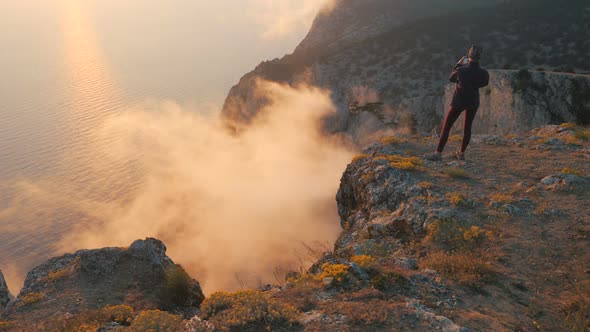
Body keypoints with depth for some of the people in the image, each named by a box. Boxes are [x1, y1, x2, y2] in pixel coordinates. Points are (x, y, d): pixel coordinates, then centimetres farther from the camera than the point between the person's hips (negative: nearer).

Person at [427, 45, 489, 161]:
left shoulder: (461, 70, -21)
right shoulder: (484, 73, -14)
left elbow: (451, 79, 0)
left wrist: (459, 64, 6)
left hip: (459, 101, -3)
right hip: (473, 102, 3)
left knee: (446, 127, 4)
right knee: (467, 127, 17)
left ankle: (438, 153, 1)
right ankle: (461, 153, 23)